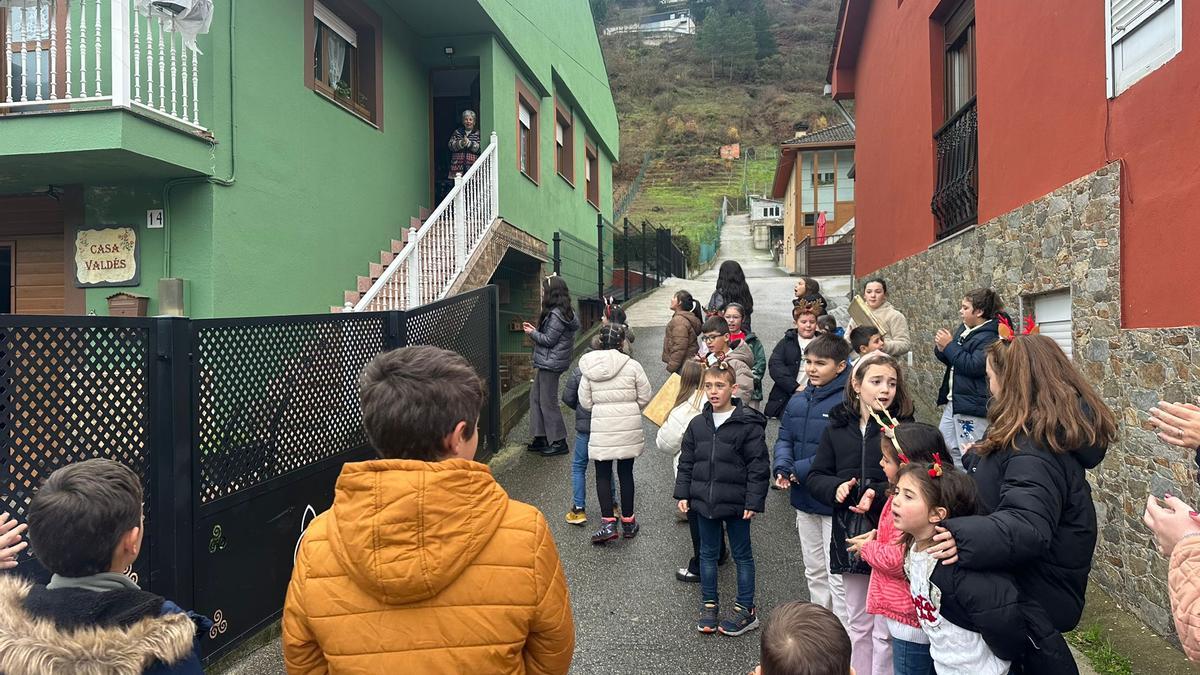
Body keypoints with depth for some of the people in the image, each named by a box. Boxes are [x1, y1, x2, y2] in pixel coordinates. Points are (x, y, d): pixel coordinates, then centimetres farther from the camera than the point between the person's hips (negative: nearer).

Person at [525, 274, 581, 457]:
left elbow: (549, 340, -19)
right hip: (546, 362, 10)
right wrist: (535, 330, 10)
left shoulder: (556, 315, -20)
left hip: (551, 363, -10)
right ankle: (541, 437, 21)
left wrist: (532, 333, -5)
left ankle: (559, 442, 8)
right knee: (535, 396, 15)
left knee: (548, 401, -2)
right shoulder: (564, 312, 12)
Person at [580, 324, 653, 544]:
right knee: (626, 472, 13)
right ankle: (628, 522, 22)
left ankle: (608, 523, 0)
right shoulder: (632, 366, -8)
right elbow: (645, 397, -3)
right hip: (629, 427, 0)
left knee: (603, 474, 9)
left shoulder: (589, 368, -3)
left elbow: (585, 402, -2)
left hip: (602, 427, 0)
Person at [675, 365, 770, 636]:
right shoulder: (697, 424, 2)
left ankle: (746, 609, 24)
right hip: (704, 500, 4)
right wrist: (683, 494, 5)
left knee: (742, 554, 11)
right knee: (708, 553, 15)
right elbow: (686, 462, 9)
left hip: (736, 502, -4)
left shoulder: (748, 424, -12)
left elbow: (758, 467, -10)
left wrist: (753, 501, -13)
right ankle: (709, 604, 30)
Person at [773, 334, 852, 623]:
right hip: (805, 501, 8)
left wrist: (802, 469, -21)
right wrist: (782, 468, -11)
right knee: (814, 572, 22)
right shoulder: (798, 400, 6)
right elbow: (784, 438, 8)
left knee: (838, 576, 1)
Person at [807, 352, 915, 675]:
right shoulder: (837, 427, 4)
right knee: (857, 623, 18)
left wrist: (878, 494, -24)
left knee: (885, 629, 4)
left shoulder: (904, 427, -7)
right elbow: (816, 477, 7)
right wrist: (835, 487, -13)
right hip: (849, 536, 4)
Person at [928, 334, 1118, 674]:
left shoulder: (1034, 449, -33)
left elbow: (1027, 527, -45)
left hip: (1035, 593, -10)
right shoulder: (1051, 430, 1)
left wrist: (963, 538, -55)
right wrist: (978, 458, 25)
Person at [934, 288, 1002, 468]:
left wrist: (949, 345, -17)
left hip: (972, 405, -10)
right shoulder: (963, 329, 11)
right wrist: (941, 349, -1)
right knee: (946, 449, 17)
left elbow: (974, 366, -26)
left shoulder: (989, 337, -16)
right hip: (953, 401, 10)